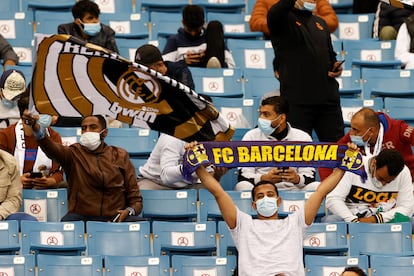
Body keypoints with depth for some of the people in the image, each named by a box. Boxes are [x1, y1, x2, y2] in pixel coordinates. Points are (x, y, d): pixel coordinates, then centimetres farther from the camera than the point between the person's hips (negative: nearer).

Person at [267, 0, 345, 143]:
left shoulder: (320, 23, 21)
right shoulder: (283, 20, 1)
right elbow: (275, 13, -25)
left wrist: (335, 66, 7)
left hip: (328, 98, 5)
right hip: (297, 100, -5)